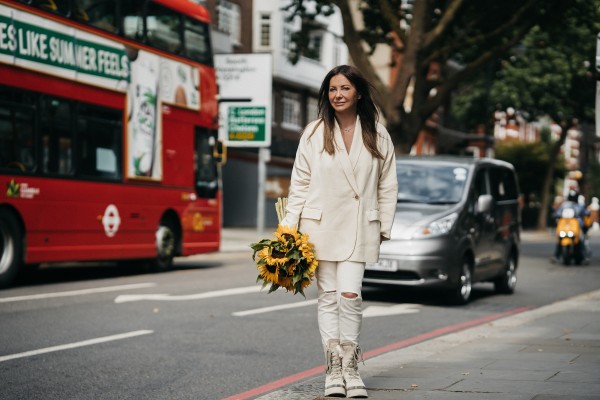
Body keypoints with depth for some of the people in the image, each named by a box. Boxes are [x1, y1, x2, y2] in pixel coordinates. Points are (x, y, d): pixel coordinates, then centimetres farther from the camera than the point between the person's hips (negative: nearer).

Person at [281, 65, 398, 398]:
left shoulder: (377, 135, 5)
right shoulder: (314, 133, 3)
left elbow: (387, 185, 10)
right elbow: (300, 182, 4)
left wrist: (384, 226, 6)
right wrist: (289, 227, -2)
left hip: (359, 227, 0)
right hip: (320, 224, 0)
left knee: (350, 294, -12)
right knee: (328, 296, 3)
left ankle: (350, 367, 2)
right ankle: (334, 369, 10)